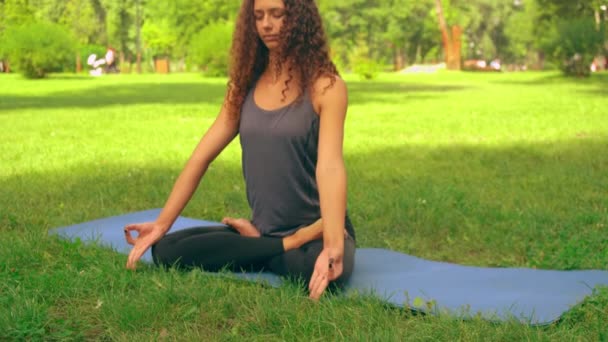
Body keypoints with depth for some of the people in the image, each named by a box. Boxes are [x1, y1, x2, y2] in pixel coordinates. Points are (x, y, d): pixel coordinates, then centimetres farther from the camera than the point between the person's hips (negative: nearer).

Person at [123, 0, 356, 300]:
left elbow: (330, 166, -24)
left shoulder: (325, 86, -9)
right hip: (264, 230, 5)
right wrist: (161, 224, -2)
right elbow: (202, 156, 5)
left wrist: (333, 247, -38)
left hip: (314, 232, -5)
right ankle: (285, 248, -7)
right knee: (167, 250, -14)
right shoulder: (245, 86, 8)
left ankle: (256, 243, -8)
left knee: (323, 273, -39)